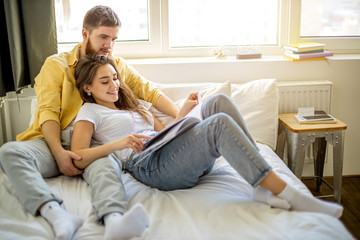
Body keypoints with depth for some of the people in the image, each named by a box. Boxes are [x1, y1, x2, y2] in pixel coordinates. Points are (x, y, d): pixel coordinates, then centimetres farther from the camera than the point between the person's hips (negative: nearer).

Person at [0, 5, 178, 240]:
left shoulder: (118, 65, 21)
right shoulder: (56, 64, 11)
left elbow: (150, 91, 17)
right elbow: (48, 112, 1)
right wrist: (58, 152, -17)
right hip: (52, 142, 0)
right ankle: (55, 213, -52)